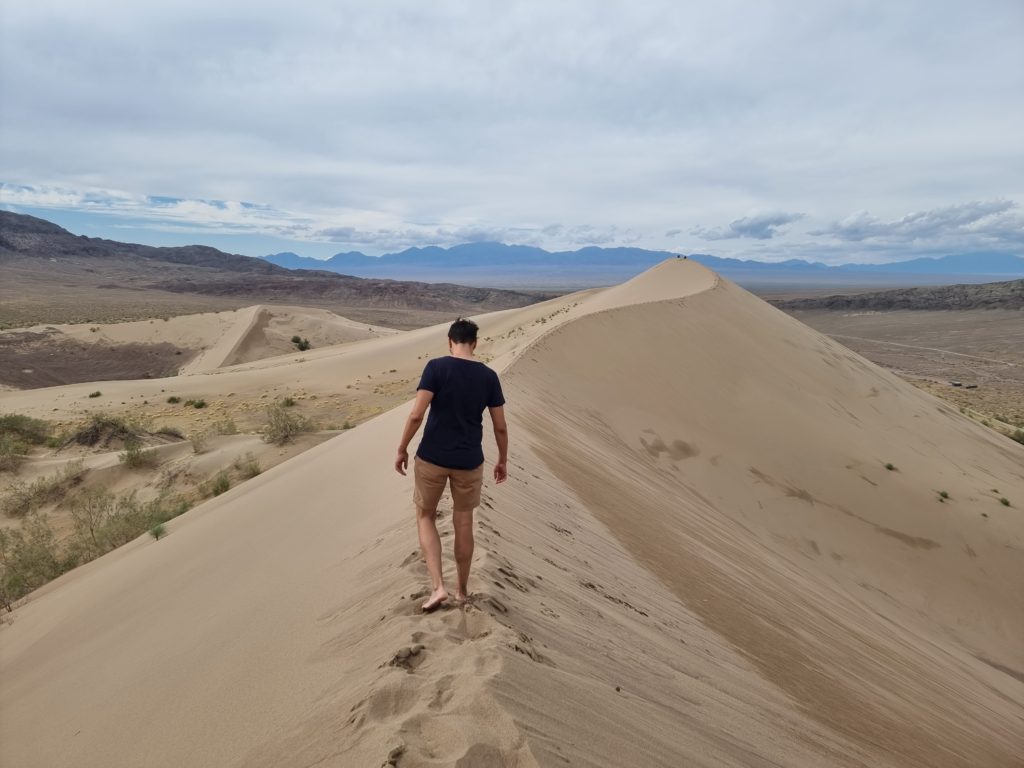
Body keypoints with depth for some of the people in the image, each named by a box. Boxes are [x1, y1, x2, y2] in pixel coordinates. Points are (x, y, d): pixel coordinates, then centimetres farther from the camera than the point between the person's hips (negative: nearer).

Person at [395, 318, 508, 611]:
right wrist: (503, 460, 15)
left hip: (431, 458, -2)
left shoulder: (436, 367, -10)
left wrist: (402, 449, -3)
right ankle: (462, 589, 31)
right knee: (464, 524, 17)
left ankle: (438, 586, 9)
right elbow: (500, 426, 2)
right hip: (469, 462, 2)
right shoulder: (488, 376, -1)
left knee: (425, 517, 18)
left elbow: (416, 415, -16)